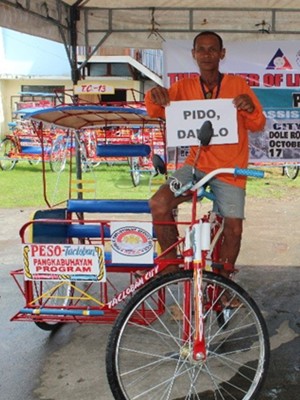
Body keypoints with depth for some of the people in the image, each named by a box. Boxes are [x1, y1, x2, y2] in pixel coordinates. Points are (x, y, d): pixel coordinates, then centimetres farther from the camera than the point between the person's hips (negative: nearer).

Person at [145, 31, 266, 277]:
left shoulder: (238, 85, -1)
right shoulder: (184, 87, 3)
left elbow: (257, 126, -2)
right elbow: (156, 111, -8)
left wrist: (250, 109, -25)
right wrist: (154, 96, -31)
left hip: (230, 170, 0)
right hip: (197, 165, 1)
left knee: (234, 229, -1)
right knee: (159, 203, -21)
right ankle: (171, 263, -1)